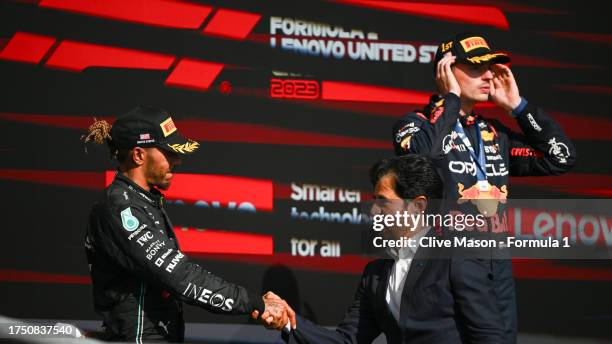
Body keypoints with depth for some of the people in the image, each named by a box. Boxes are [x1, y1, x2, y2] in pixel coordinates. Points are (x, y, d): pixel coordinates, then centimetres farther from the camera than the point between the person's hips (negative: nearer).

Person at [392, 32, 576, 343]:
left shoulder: (494, 133, 16)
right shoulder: (416, 124, -1)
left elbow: (561, 158, 13)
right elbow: (426, 155, -25)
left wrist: (517, 105, 10)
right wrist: (451, 98, -11)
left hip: (498, 268, 6)